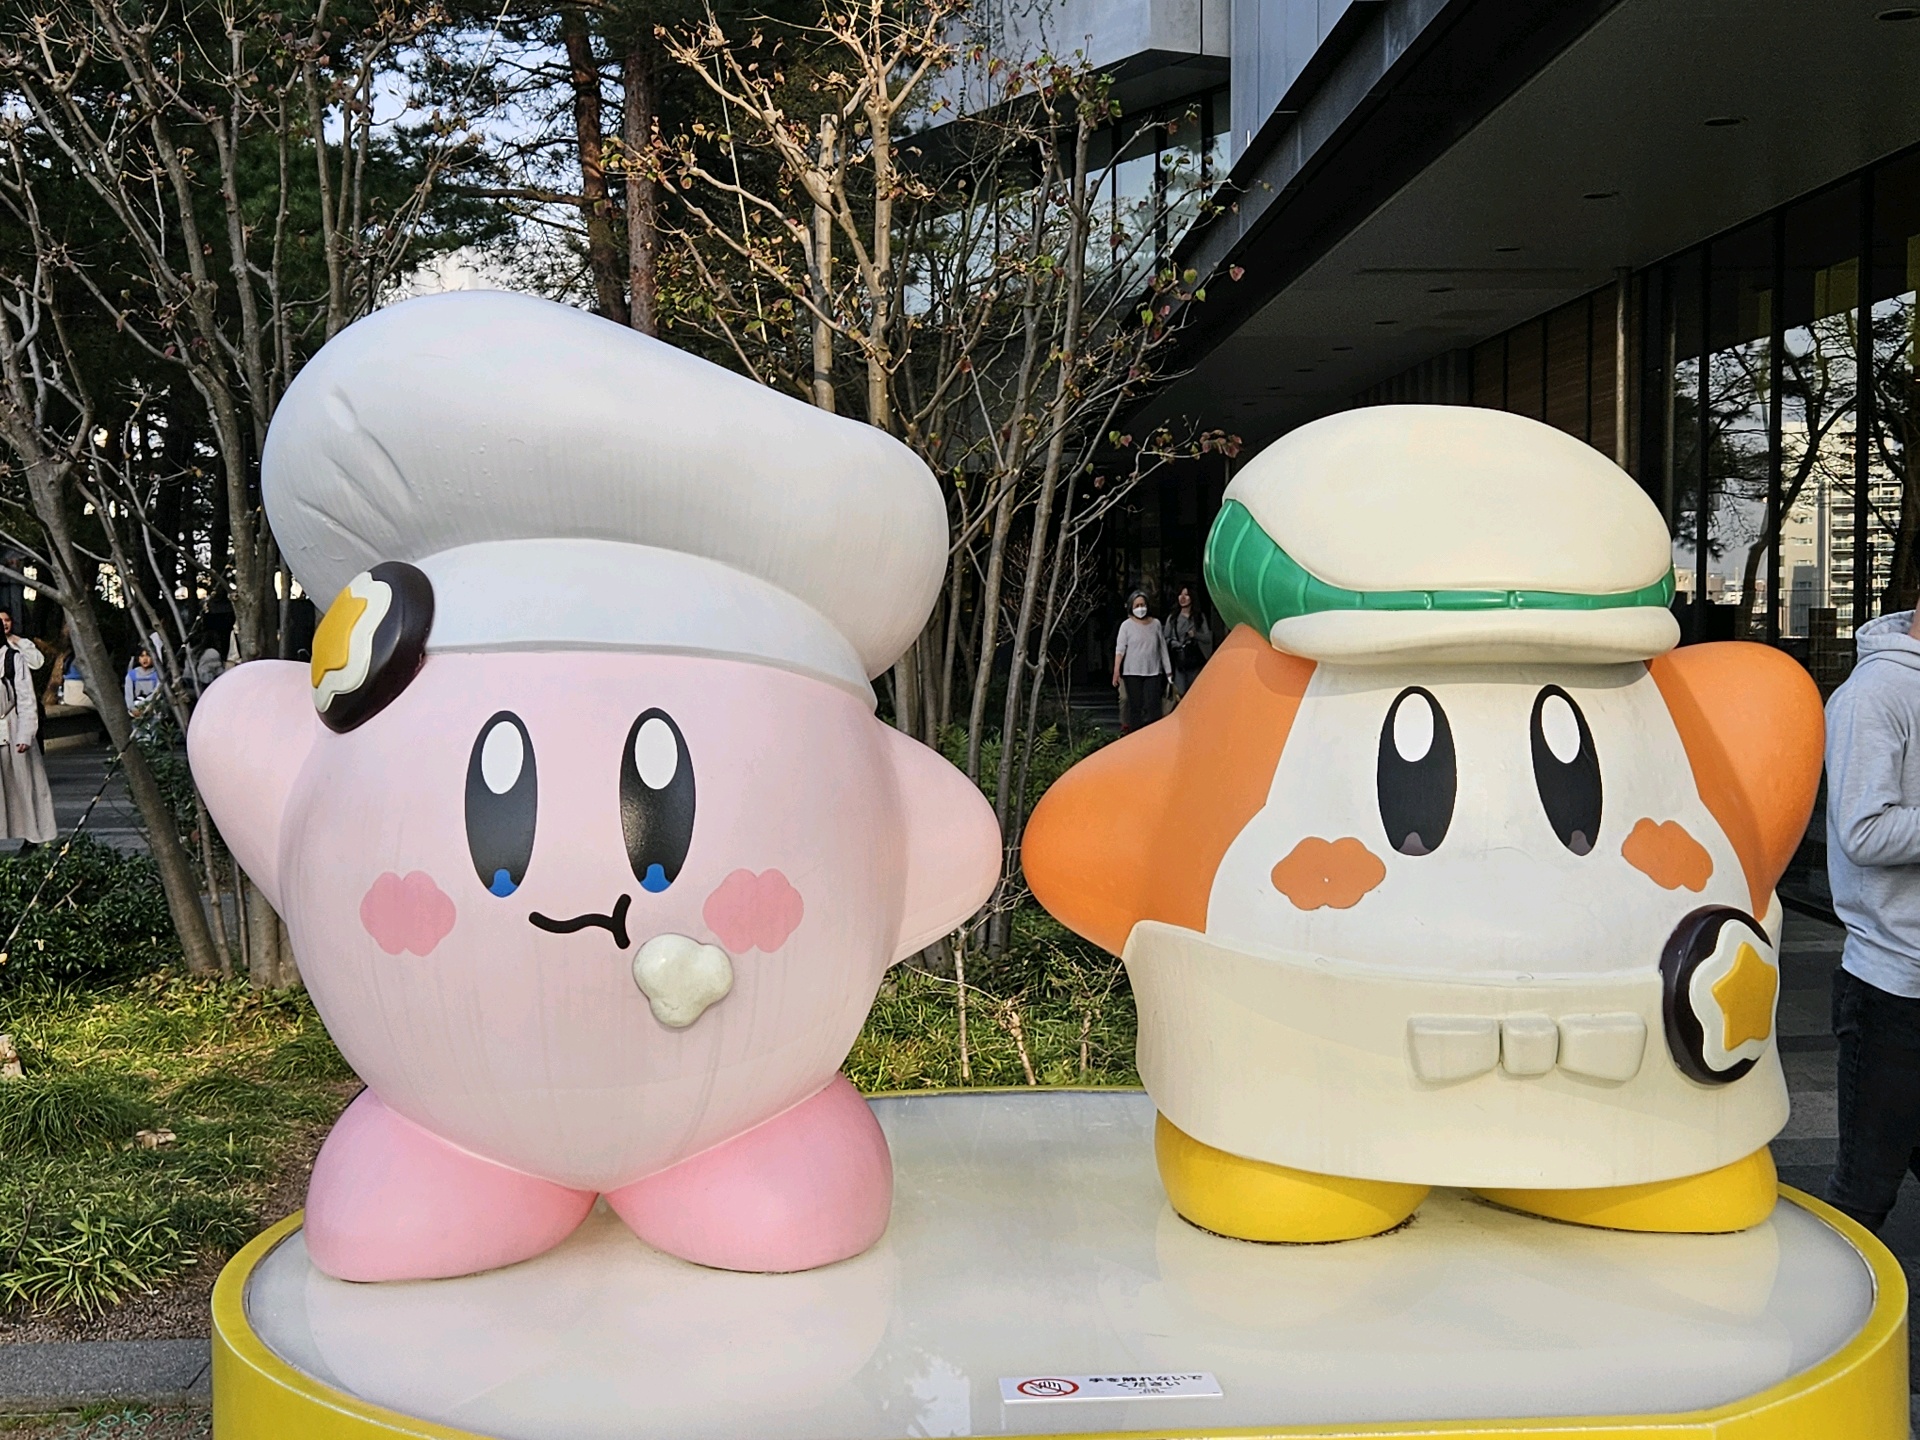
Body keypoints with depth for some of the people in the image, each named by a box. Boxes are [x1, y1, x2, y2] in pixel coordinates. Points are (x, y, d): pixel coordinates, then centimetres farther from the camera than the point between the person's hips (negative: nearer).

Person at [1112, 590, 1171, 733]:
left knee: (1152, 706, -7)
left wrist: (1168, 671, 12)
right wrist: (1116, 671, -11)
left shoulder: (1156, 624, 10)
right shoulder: (1127, 625, 2)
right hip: (1133, 673, -2)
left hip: (1153, 672, 2)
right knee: (1135, 706, 0)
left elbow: (1163, 648, 13)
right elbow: (1120, 649, -3)